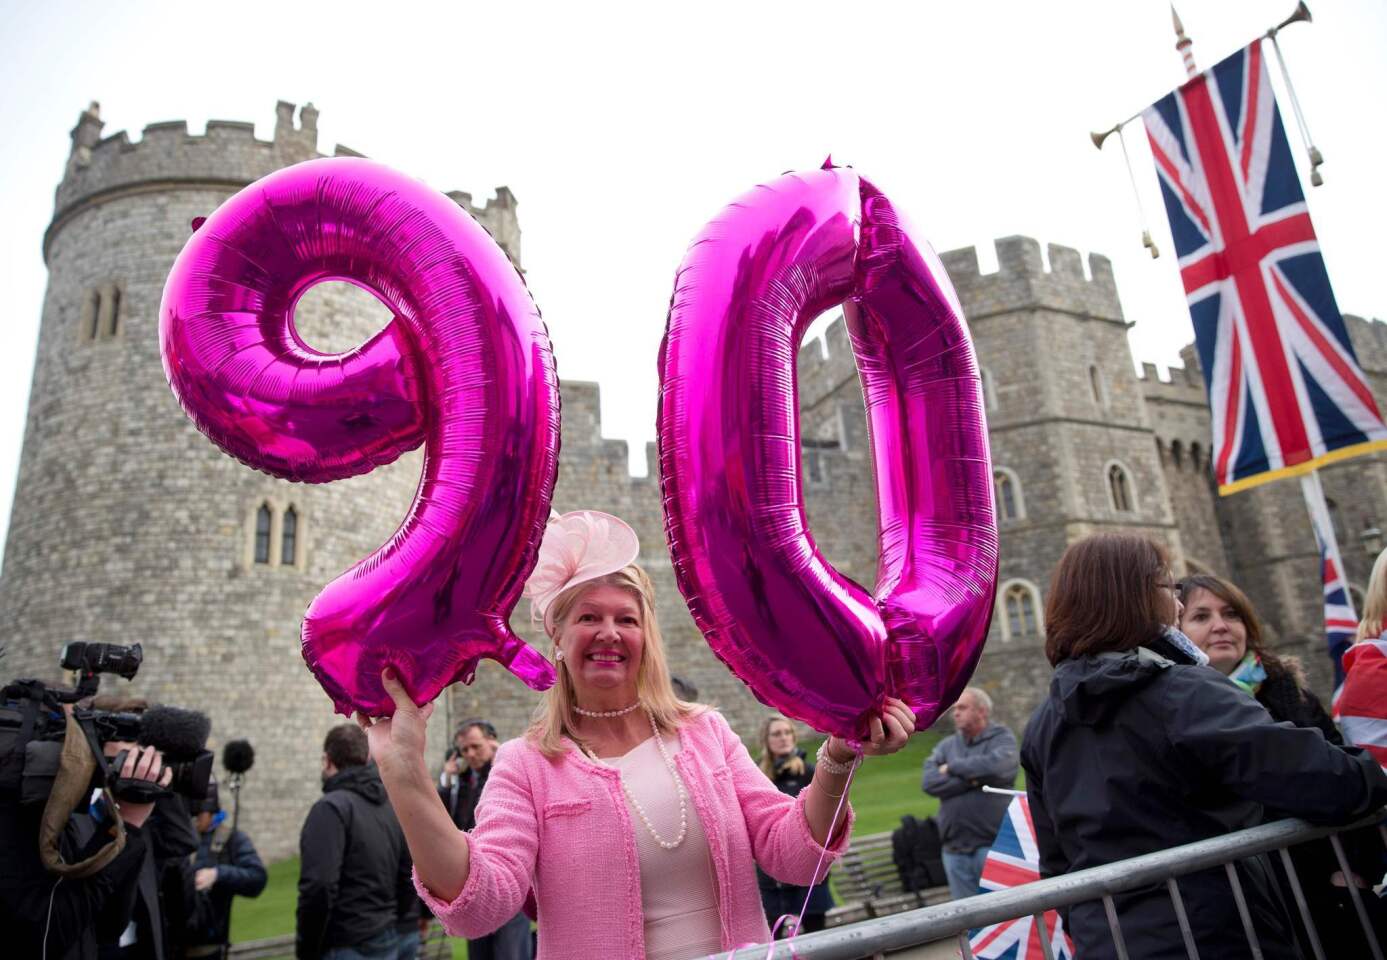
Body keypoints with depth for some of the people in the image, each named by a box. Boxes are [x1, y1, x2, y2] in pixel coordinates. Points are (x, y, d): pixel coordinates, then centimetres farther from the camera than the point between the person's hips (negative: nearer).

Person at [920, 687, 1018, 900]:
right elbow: (929, 782, -3)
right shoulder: (946, 745, 12)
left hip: (992, 844, -4)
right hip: (955, 849, 4)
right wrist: (974, 779, -12)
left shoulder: (1002, 738, 2)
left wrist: (953, 767, -7)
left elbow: (997, 766, -21)